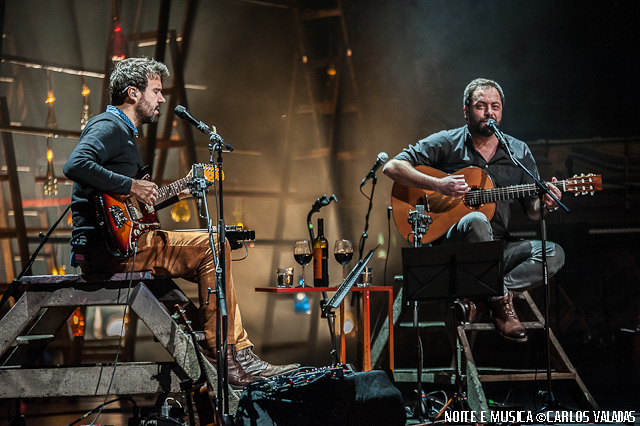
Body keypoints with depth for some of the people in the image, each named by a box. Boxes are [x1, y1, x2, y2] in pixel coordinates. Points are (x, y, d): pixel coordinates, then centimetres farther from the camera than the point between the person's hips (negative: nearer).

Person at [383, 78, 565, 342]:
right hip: (448, 245, -4)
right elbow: (392, 167, -7)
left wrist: (545, 204, -13)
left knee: (553, 254, -19)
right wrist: (437, 185, -20)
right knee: (476, 221, -38)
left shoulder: (519, 152, 11)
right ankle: (500, 301, -22)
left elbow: (532, 210, 12)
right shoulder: (446, 144, 1)